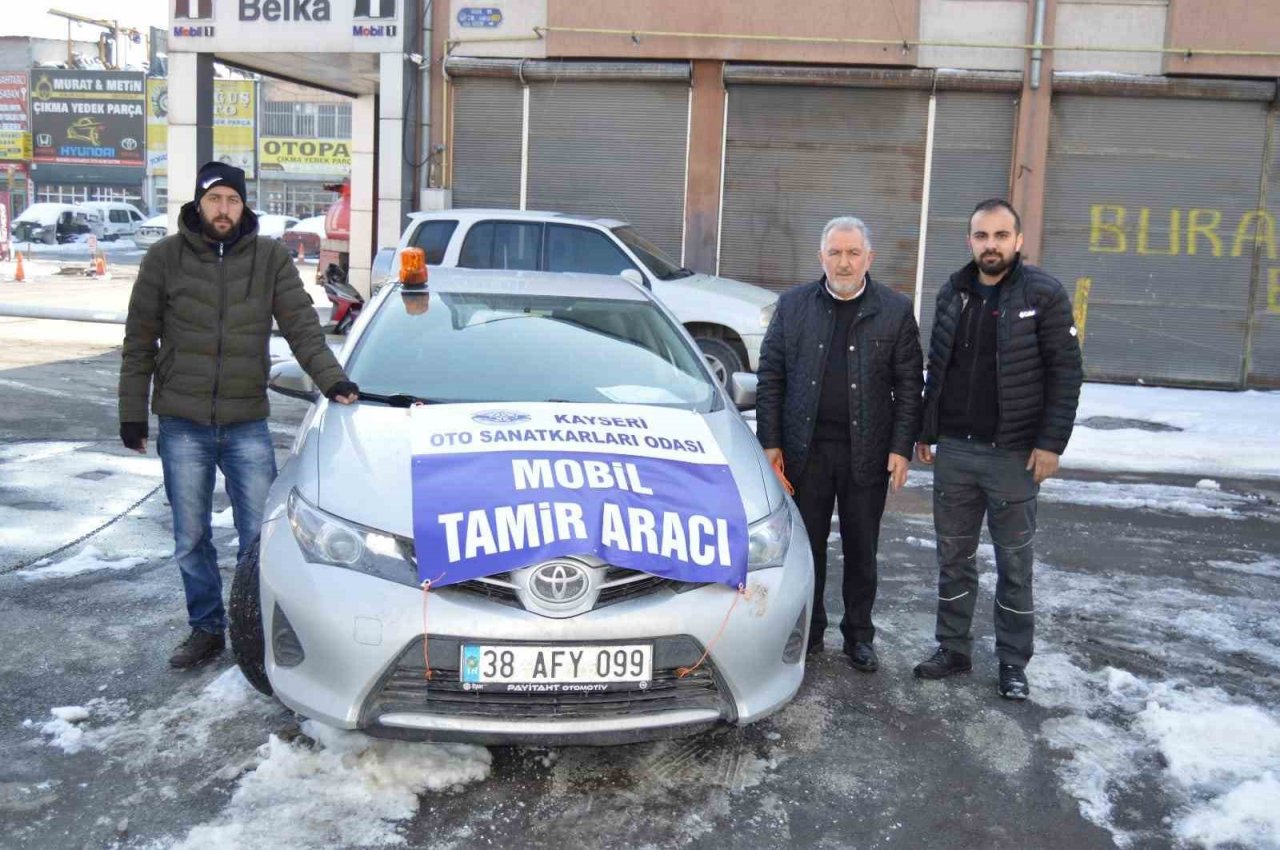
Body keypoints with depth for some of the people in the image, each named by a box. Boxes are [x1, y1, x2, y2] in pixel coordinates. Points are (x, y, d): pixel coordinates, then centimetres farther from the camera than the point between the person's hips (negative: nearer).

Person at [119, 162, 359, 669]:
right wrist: (132, 413, 3)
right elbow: (140, 341, 5)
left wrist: (331, 379, -19)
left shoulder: (271, 258, 0)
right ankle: (206, 628, 27)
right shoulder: (165, 257, 1)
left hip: (247, 423, 0)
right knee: (191, 539, 11)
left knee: (260, 535, 3)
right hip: (183, 425, 1)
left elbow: (302, 327, -3)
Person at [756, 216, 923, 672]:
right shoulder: (793, 305, 4)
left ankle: (859, 635, 26)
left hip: (867, 452, 0)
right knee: (807, 545, 10)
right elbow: (770, 376, 3)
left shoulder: (896, 310, 1)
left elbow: (908, 386, 1)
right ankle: (808, 630, 26)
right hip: (805, 449, 1)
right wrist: (770, 442, -2)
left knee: (862, 551, 10)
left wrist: (901, 447, -5)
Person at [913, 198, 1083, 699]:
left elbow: (1065, 372, -8)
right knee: (953, 556, 12)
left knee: (1014, 562, 7)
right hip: (953, 450, 4)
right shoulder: (953, 293, 7)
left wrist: (1051, 442, -13)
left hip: (1014, 453, -4)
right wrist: (926, 432, 12)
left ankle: (1013, 664, 19)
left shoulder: (1043, 294, -7)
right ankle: (953, 650, 26)